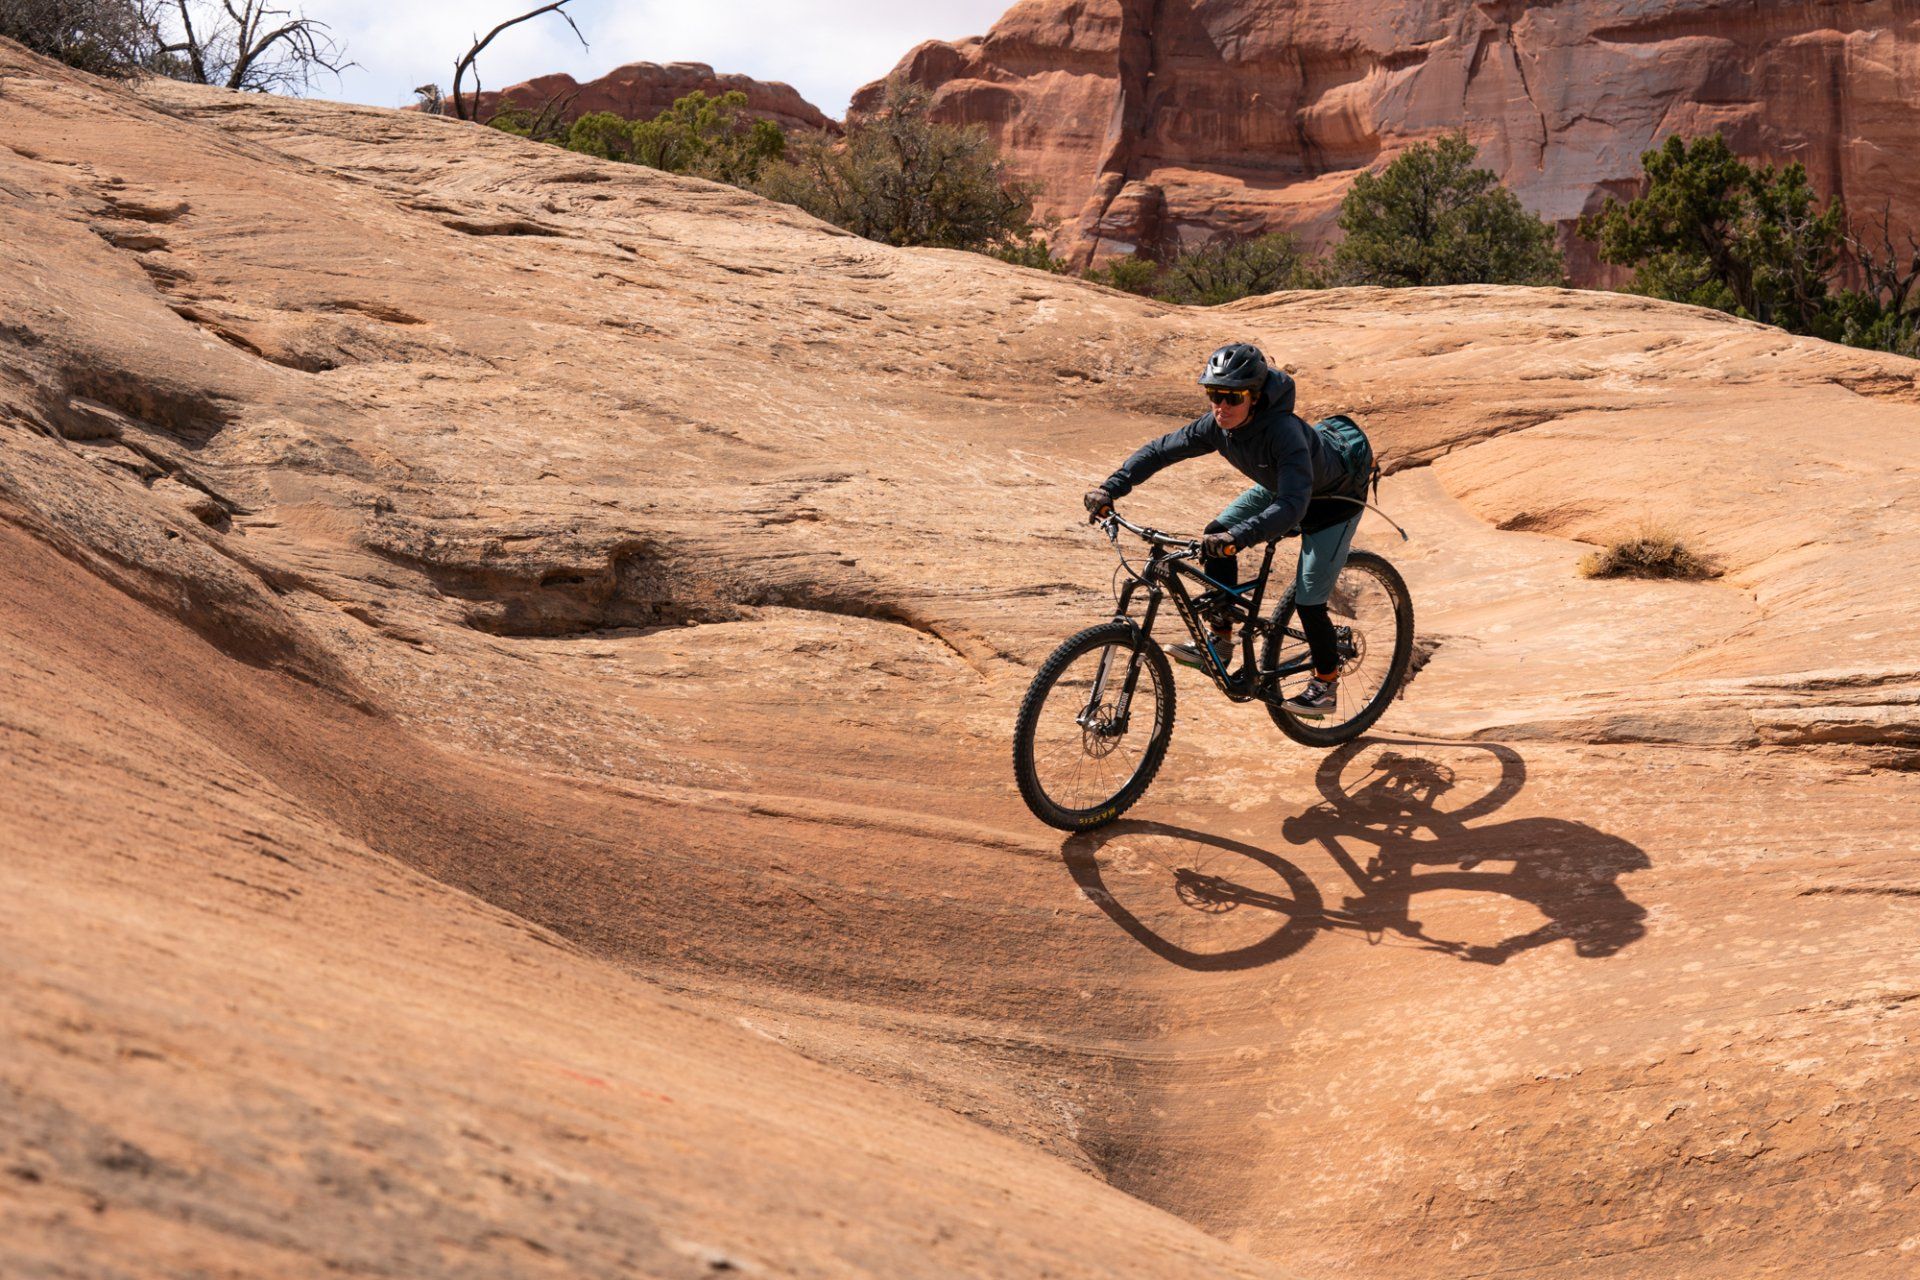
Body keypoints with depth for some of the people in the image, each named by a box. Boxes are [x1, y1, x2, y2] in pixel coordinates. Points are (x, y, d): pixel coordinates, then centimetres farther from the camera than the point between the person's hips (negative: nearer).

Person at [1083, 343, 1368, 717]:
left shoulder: (1283, 432, -42)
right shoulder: (1217, 426, -22)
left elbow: (1293, 504, -52)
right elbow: (1159, 449, -13)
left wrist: (1239, 537, -64)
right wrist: (1111, 487, -26)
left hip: (1333, 499, -7)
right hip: (1279, 486, 7)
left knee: (1307, 599, -9)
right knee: (1217, 534, -10)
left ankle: (1326, 684, 15)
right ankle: (1220, 644, -1)